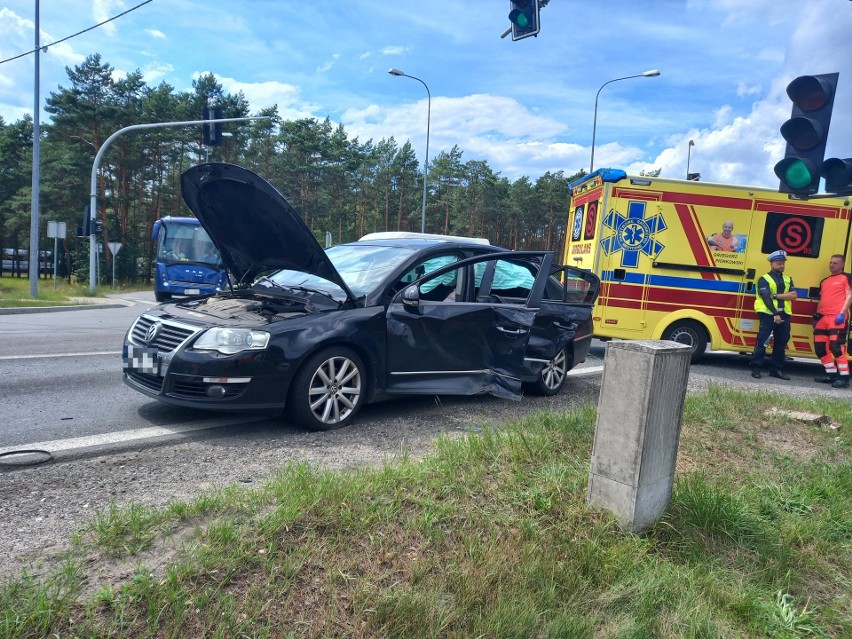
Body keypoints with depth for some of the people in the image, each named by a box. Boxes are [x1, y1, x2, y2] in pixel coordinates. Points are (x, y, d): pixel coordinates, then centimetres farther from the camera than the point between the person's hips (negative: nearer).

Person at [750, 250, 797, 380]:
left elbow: (793, 295, 0)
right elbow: (766, 298, -13)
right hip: (768, 314, -6)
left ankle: (777, 370, 16)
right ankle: (756, 368, -4)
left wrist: (775, 295, -13)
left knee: (781, 343, 8)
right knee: (762, 342, -8)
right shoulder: (764, 279, -1)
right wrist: (775, 314, -22)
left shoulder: (788, 280, 17)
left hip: (784, 315, 6)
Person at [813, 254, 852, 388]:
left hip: (837, 317, -7)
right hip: (823, 317, 8)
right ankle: (831, 374, 16)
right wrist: (817, 315, 16)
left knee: (836, 346, -15)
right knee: (820, 347, 7)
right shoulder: (824, 281, 23)